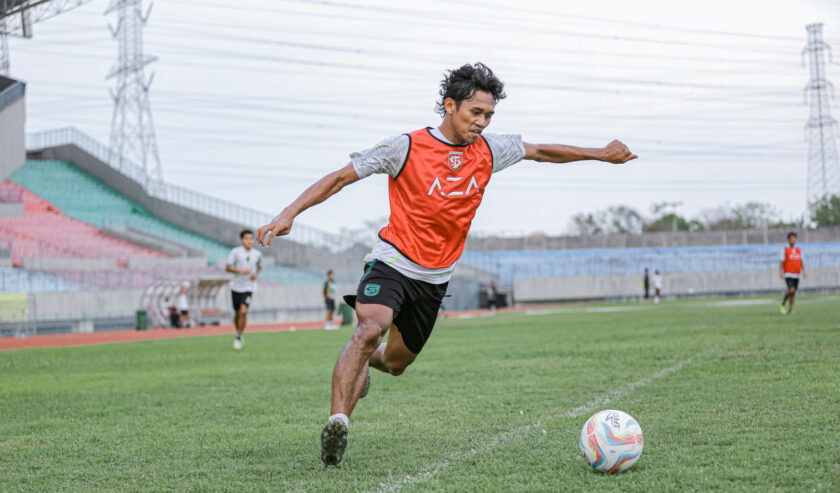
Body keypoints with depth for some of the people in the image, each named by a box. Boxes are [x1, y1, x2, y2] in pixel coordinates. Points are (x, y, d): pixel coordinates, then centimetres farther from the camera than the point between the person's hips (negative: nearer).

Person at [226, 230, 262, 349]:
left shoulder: (258, 254, 1)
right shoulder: (236, 252, -7)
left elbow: (259, 266, 20)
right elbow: (227, 267, -9)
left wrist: (256, 274, 0)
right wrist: (241, 271, -24)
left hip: (248, 287, 0)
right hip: (236, 287, 0)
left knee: (243, 311, -18)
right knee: (237, 313, 10)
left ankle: (238, 338, -6)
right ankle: (238, 333, 35)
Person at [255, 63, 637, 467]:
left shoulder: (488, 151, 1)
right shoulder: (406, 148, -13)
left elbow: (540, 151, 17)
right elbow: (340, 178, -12)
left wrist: (600, 154, 22)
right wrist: (290, 213, -22)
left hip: (435, 278, 5)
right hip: (393, 263, -5)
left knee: (396, 363, 15)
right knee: (370, 328, -32)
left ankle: (365, 360, 51)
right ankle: (337, 423, -34)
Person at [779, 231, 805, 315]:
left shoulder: (798, 250, 12)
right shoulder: (785, 250, -3)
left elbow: (801, 262, 17)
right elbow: (781, 262, -6)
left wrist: (803, 272, 7)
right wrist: (781, 272, -18)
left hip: (796, 274, 5)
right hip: (788, 274, -5)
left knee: (794, 292, 4)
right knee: (791, 290, -19)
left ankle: (791, 309, 12)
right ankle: (782, 304, 1)